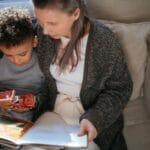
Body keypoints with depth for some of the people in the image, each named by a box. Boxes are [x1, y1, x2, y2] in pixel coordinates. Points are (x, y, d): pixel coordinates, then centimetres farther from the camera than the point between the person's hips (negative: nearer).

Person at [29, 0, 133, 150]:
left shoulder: (103, 40, -21)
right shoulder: (41, 32, -11)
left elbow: (120, 89, -11)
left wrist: (94, 118, -24)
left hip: (92, 113, -2)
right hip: (53, 109, 3)